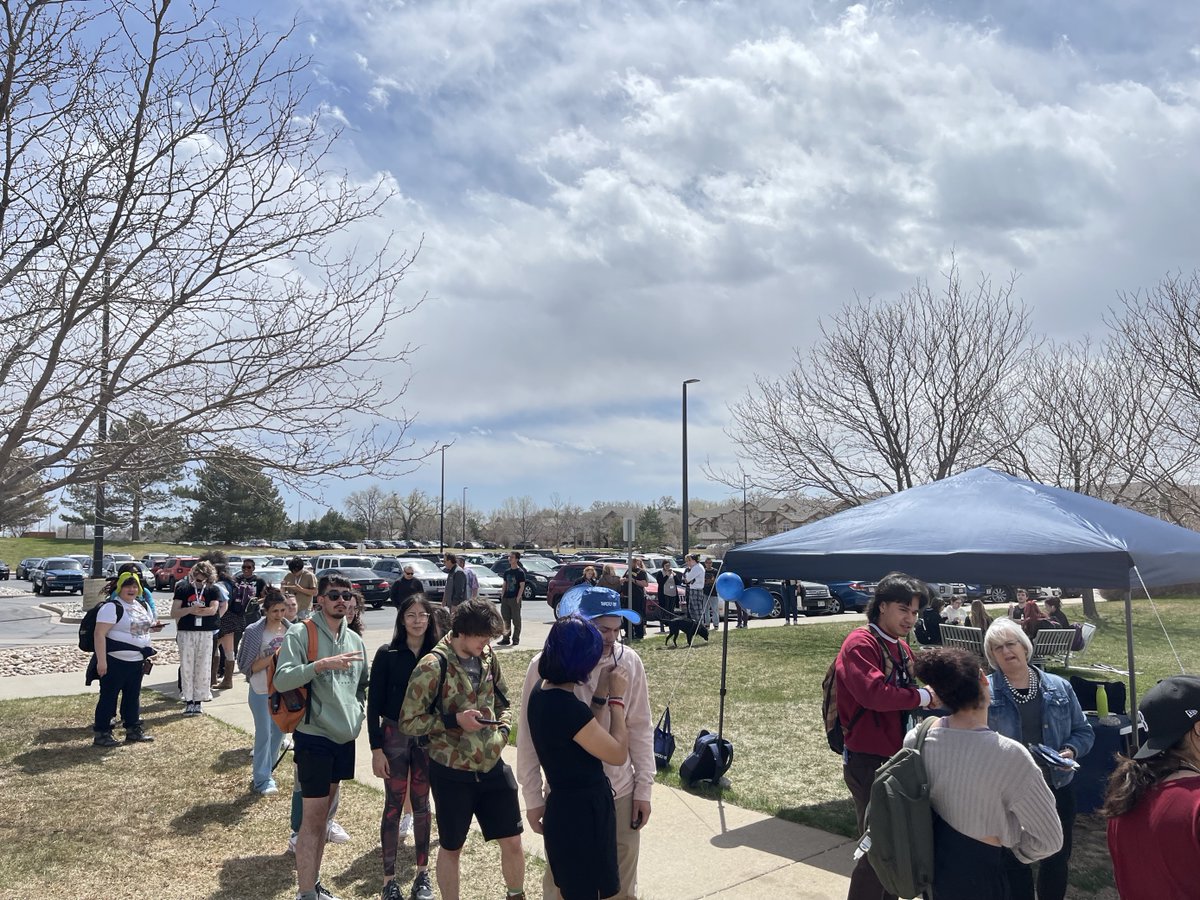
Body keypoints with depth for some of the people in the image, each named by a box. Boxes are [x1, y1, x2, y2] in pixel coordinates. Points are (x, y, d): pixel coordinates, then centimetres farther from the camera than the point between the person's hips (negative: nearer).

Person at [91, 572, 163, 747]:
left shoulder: (143, 605, 12)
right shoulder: (112, 607, -13)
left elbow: (148, 625, 28)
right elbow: (99, 633, -19)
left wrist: (154, 626, 3)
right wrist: (101, 660, -24)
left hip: (137, 661, 8)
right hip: (115, 662, -8)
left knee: (133, 696, 15)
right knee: (108, 697, 1)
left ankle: (133, 730, 26)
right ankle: (101, 734, 10)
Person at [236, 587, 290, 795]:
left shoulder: (289, 630, -1)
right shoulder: (255, 631, -13)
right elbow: (251, 667, -13)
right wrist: (273, 656, -24)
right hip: (261, 691, -5)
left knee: (279, 732, 13)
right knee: (264, 734, -1)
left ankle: (264, 769, 31)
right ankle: (262, 779, 11)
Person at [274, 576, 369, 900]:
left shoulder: (354, 639, 9)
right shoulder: (300, 633, -11)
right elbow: (281, 679, -21)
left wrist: (358, 712, 6)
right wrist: (322, 664, -30)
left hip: (344, 737, 6)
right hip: (314, 737, -6)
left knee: (324, 811, 17)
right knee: (313, 814, -2)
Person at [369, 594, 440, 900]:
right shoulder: (387, 654, -9)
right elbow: (374, 703, -7)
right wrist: (376, 749, -10)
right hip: (394, 735, -2)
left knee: (421, 804, 12)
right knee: (394, 805, 5)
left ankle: (423, 874, 25)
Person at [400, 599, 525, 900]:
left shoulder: (489, 658, 1)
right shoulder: (432, 666, -17)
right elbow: (408, 721, -12)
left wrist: (502, 730, -4)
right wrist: (455, 719, -21)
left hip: (493, 766, 5)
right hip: (452, 772, -4)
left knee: (512, 842, 12)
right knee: (451, 848, 14)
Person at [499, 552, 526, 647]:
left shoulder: (520, 572, -6)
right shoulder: (507, 571, 14)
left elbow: (522, 586, -9)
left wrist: (518, 598, -16)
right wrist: (502, 596, 8)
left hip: (515, 599, -6)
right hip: (506, 599, 6)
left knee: (516, 620, 0)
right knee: (506, 619, 7)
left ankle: (516, 639, 5)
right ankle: (506, 638, 14)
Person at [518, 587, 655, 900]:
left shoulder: (629, 662, -10)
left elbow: (640, 727, -1)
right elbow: (528, 736, -8)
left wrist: (644, 787, 1)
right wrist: (532, 797, -3)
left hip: (620, 792, 2)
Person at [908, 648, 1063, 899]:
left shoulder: (915, 739, -15)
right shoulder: (1010, 756, -29)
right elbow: (1050, 840, -19)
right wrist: (1006, 849, 0)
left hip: (926, 856, 4)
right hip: (976, 874, -4)